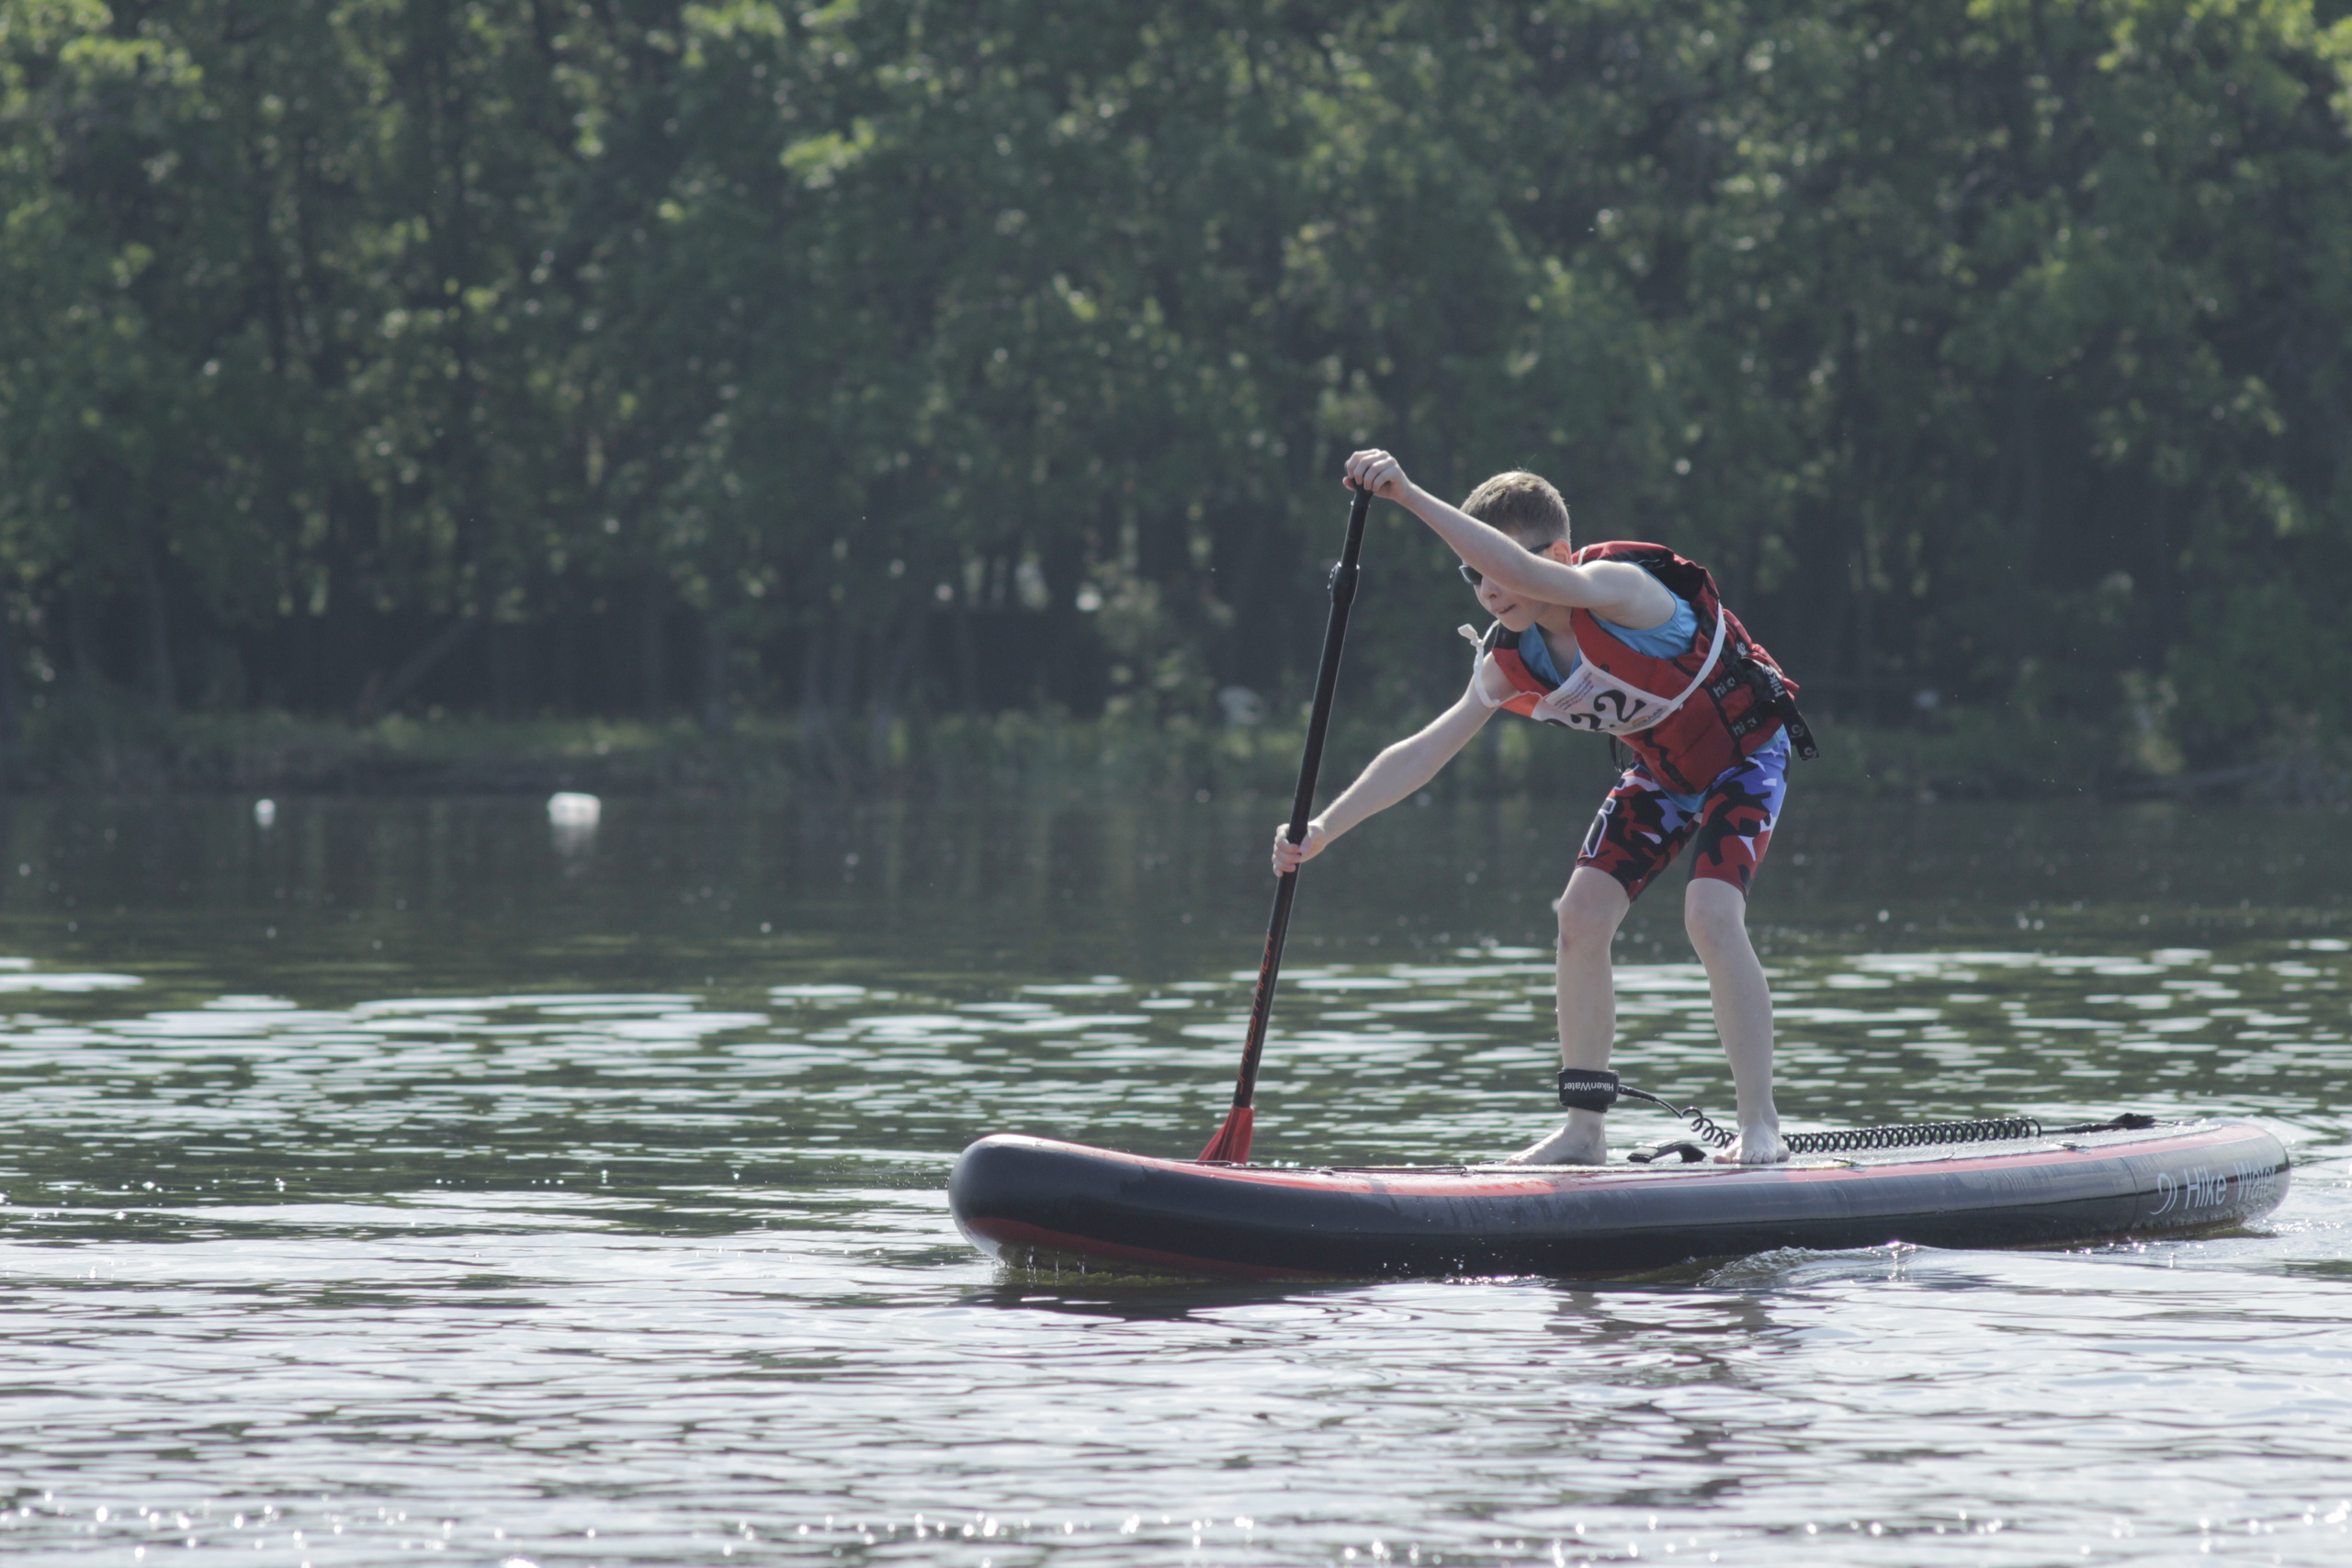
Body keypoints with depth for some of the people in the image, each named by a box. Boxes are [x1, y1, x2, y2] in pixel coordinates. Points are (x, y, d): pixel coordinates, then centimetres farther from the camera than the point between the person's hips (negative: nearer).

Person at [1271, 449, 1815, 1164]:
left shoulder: (1620, 588, -34)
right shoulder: (1511, 663, -12)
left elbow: (1533, 577, -54)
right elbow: (1421, 753, -8)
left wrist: (1411, 496, -60)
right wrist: (1323, 829, -18)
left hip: (1746, 756, -7)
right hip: (1662, 773, 7)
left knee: (1710, 916, -25)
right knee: (1582, 913, -4)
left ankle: (1761, 1128, -19)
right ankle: (1585, 1131, 5)